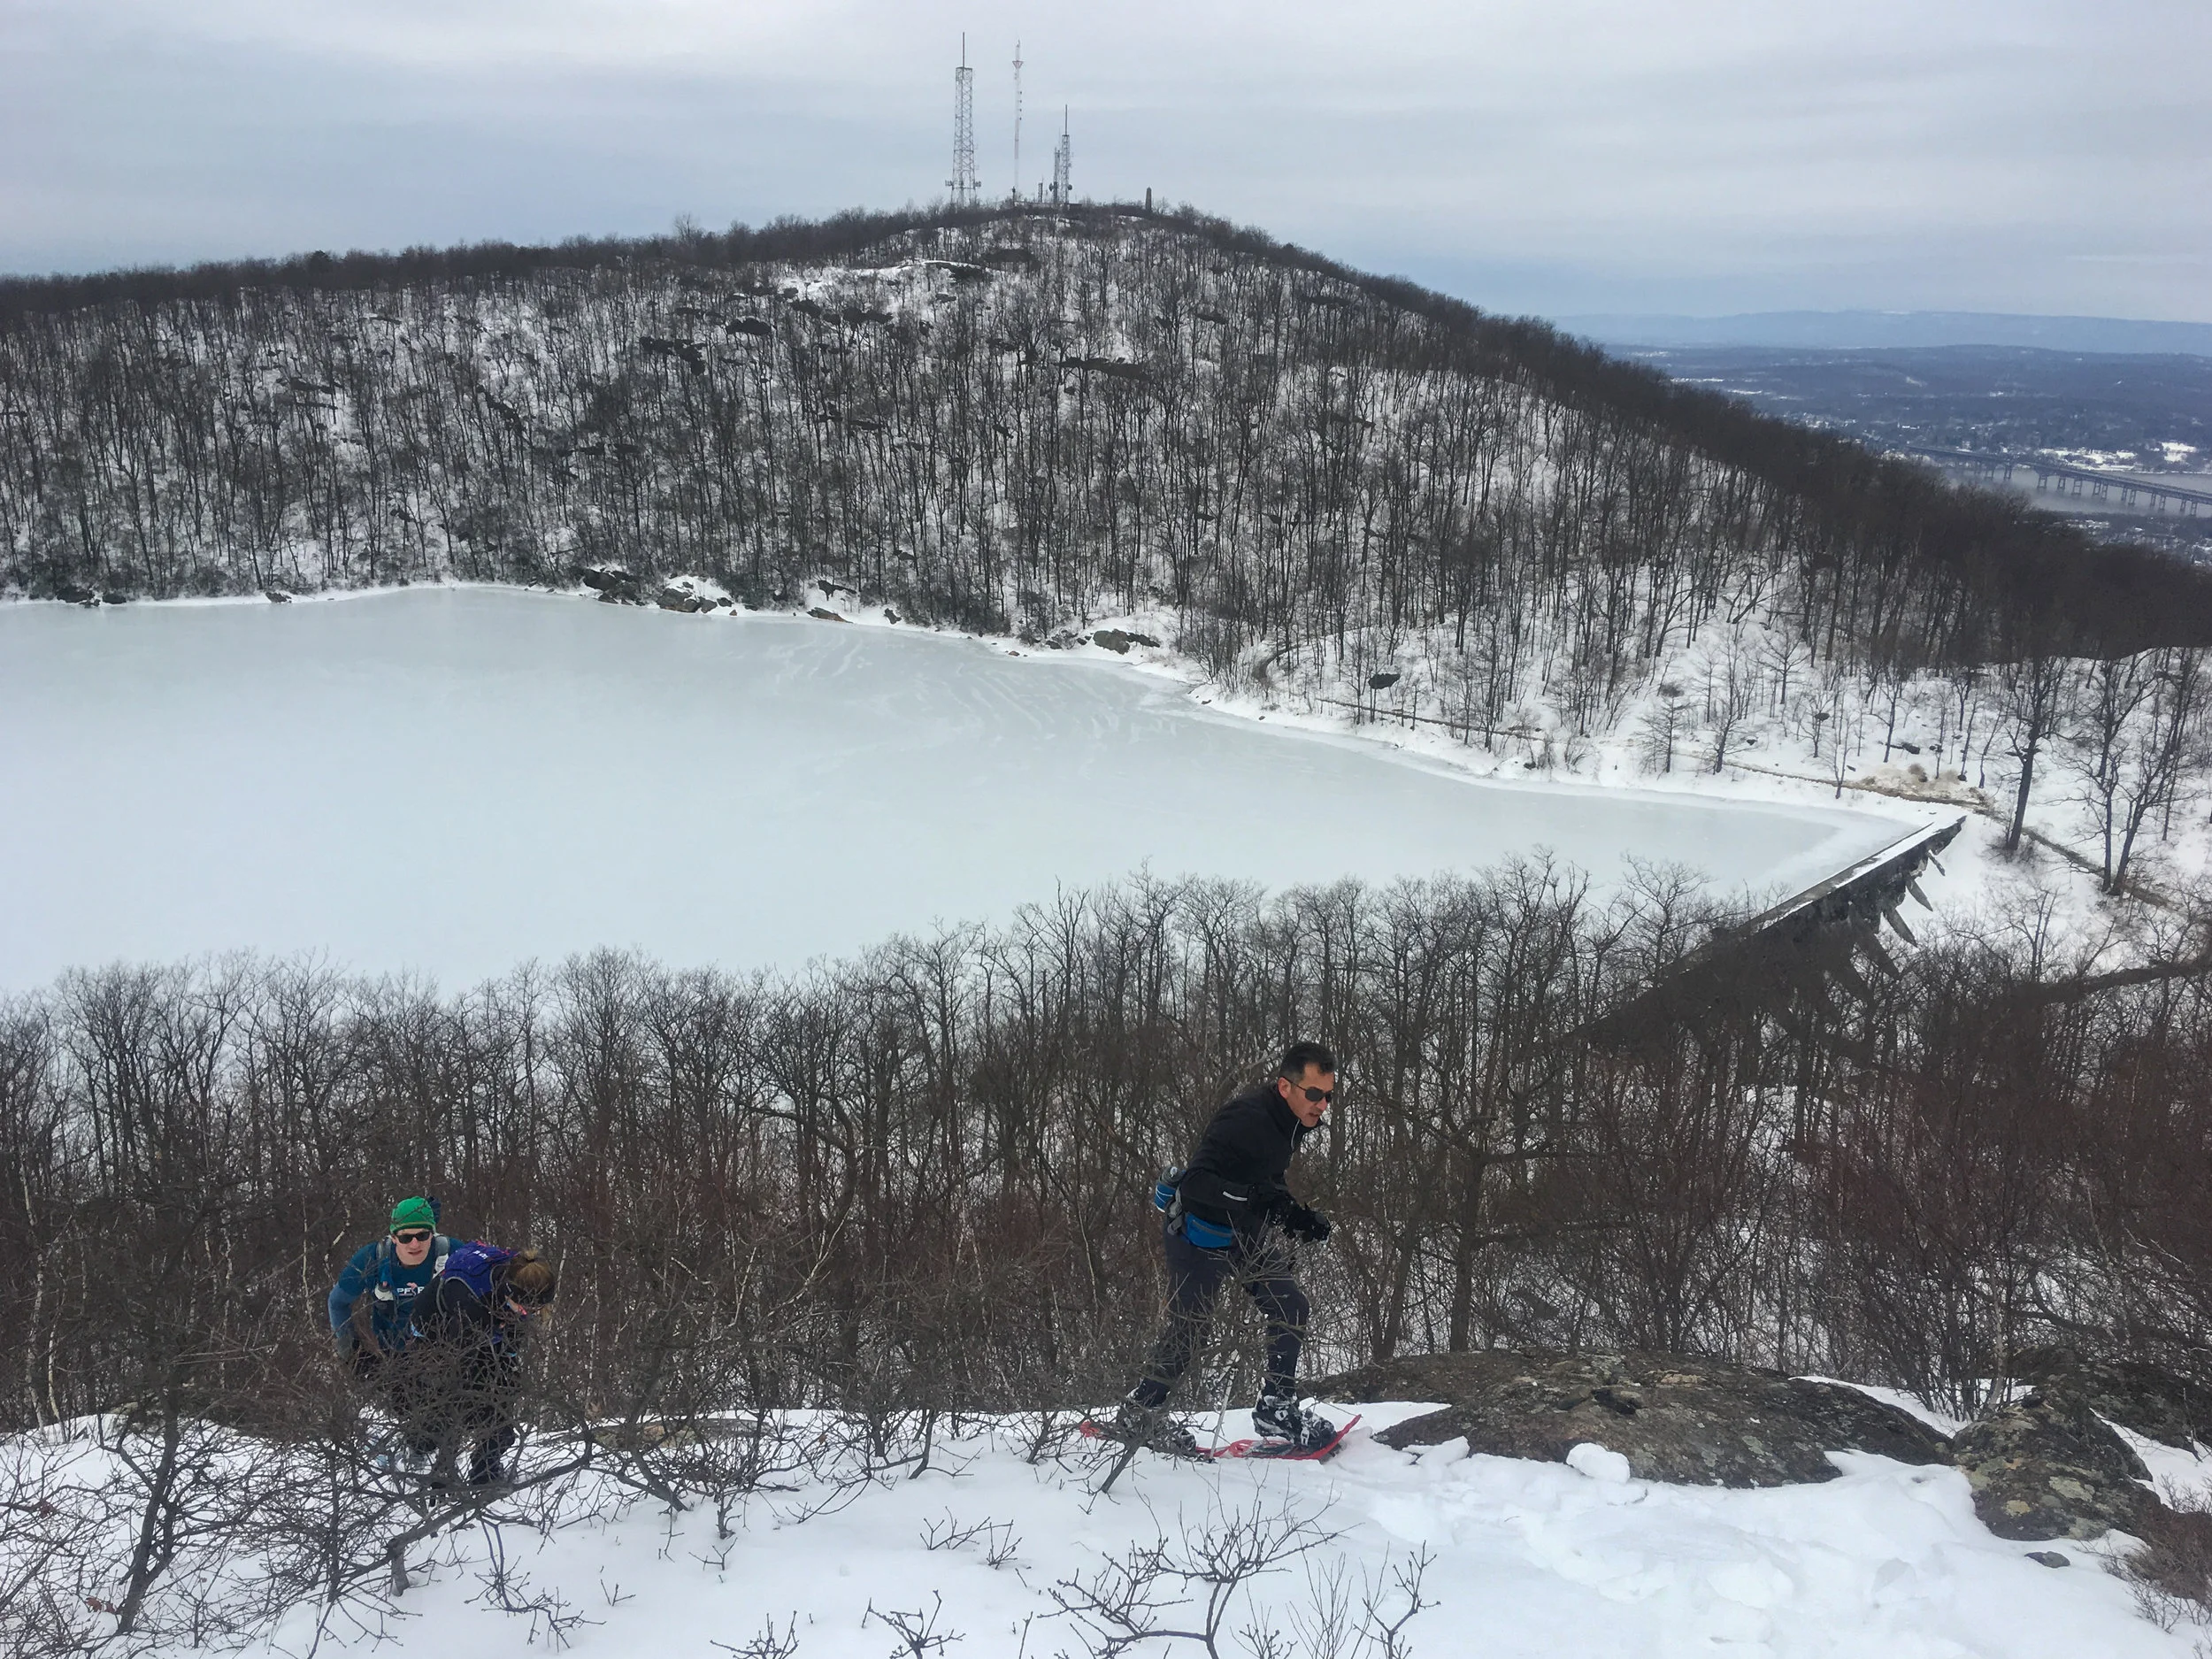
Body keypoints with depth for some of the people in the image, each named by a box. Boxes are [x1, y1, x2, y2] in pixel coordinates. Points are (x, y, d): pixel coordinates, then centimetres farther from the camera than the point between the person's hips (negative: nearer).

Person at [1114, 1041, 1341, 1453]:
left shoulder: (1291, 1121, -1)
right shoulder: (1244, 1117, -30)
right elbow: (1195, 1182, -35)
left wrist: (1299, 1218, 2)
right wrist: (1252, 1197, -46)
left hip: (1246, 1233, 8)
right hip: (1200, 1231, -8)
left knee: (1289, 1309, 0)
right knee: (1187, 1326, -1)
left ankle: (1276, 1410, 11)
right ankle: (1137, 1413, 16)